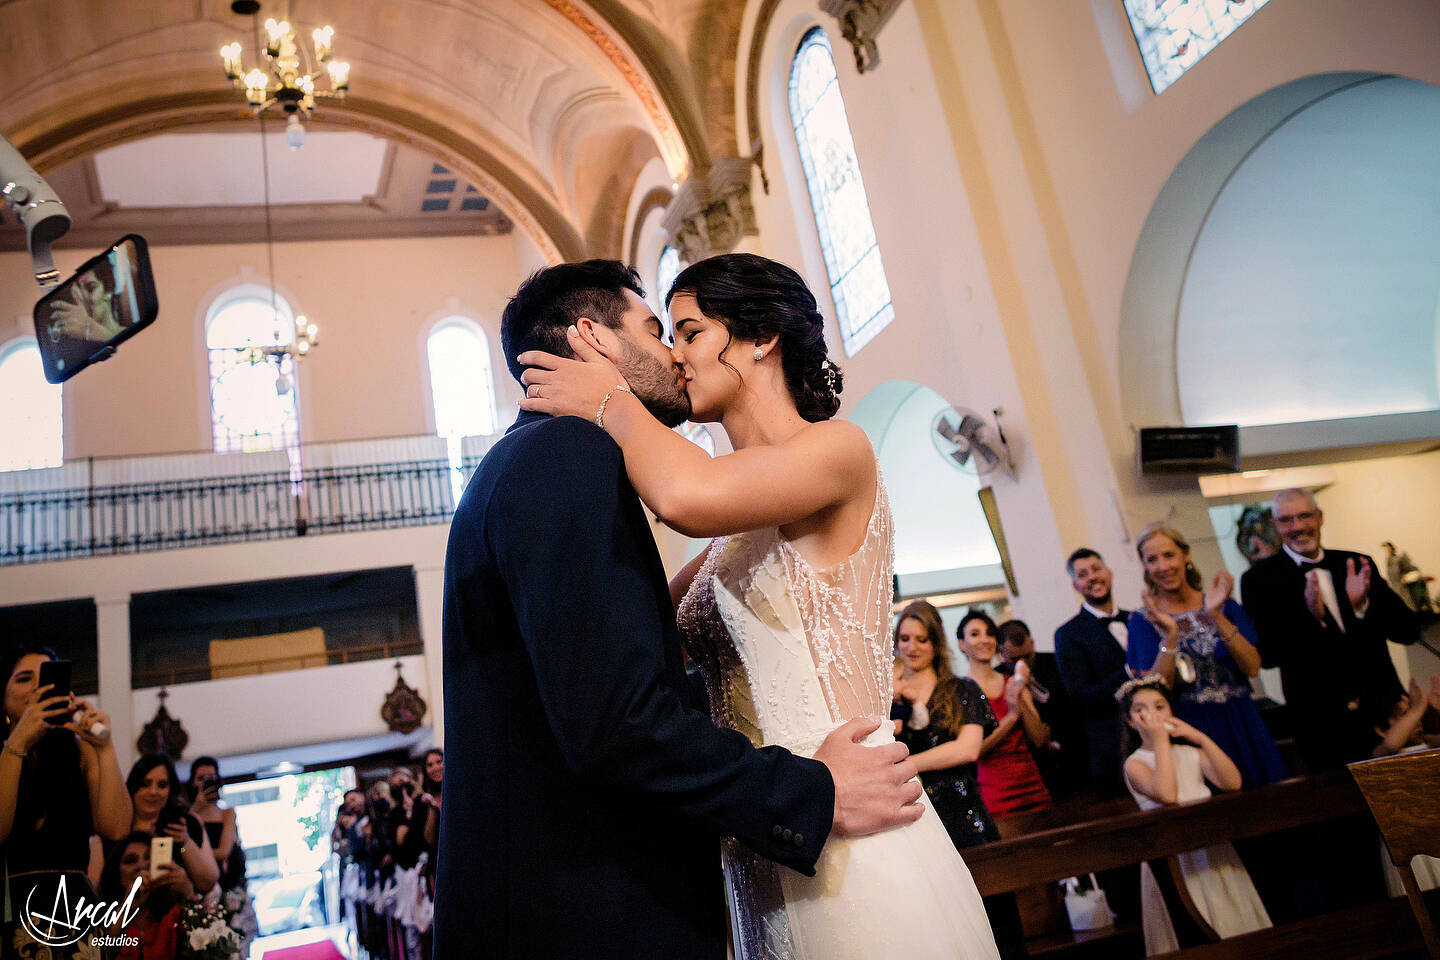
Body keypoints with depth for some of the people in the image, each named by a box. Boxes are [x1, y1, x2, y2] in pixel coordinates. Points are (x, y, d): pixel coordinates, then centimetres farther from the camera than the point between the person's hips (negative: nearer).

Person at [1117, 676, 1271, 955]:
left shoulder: (1191, 753, 6)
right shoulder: (1135, 763, -8)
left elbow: (1232, 783, -9)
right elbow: (1166, 795, -27)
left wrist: (1201, 738, -12)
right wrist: (1160, 741, -20)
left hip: (1213, 849, 4)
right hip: (1173, 858, -4)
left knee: (1233, 921, 11)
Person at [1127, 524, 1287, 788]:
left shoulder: (1224, 605, 4)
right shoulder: (1144, 621, -2)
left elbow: (1253, 667, -7)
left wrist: (1217, 617, -18)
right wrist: (1170, 635, -23)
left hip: (1242, 726, 2)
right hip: (1192, 734, -2)